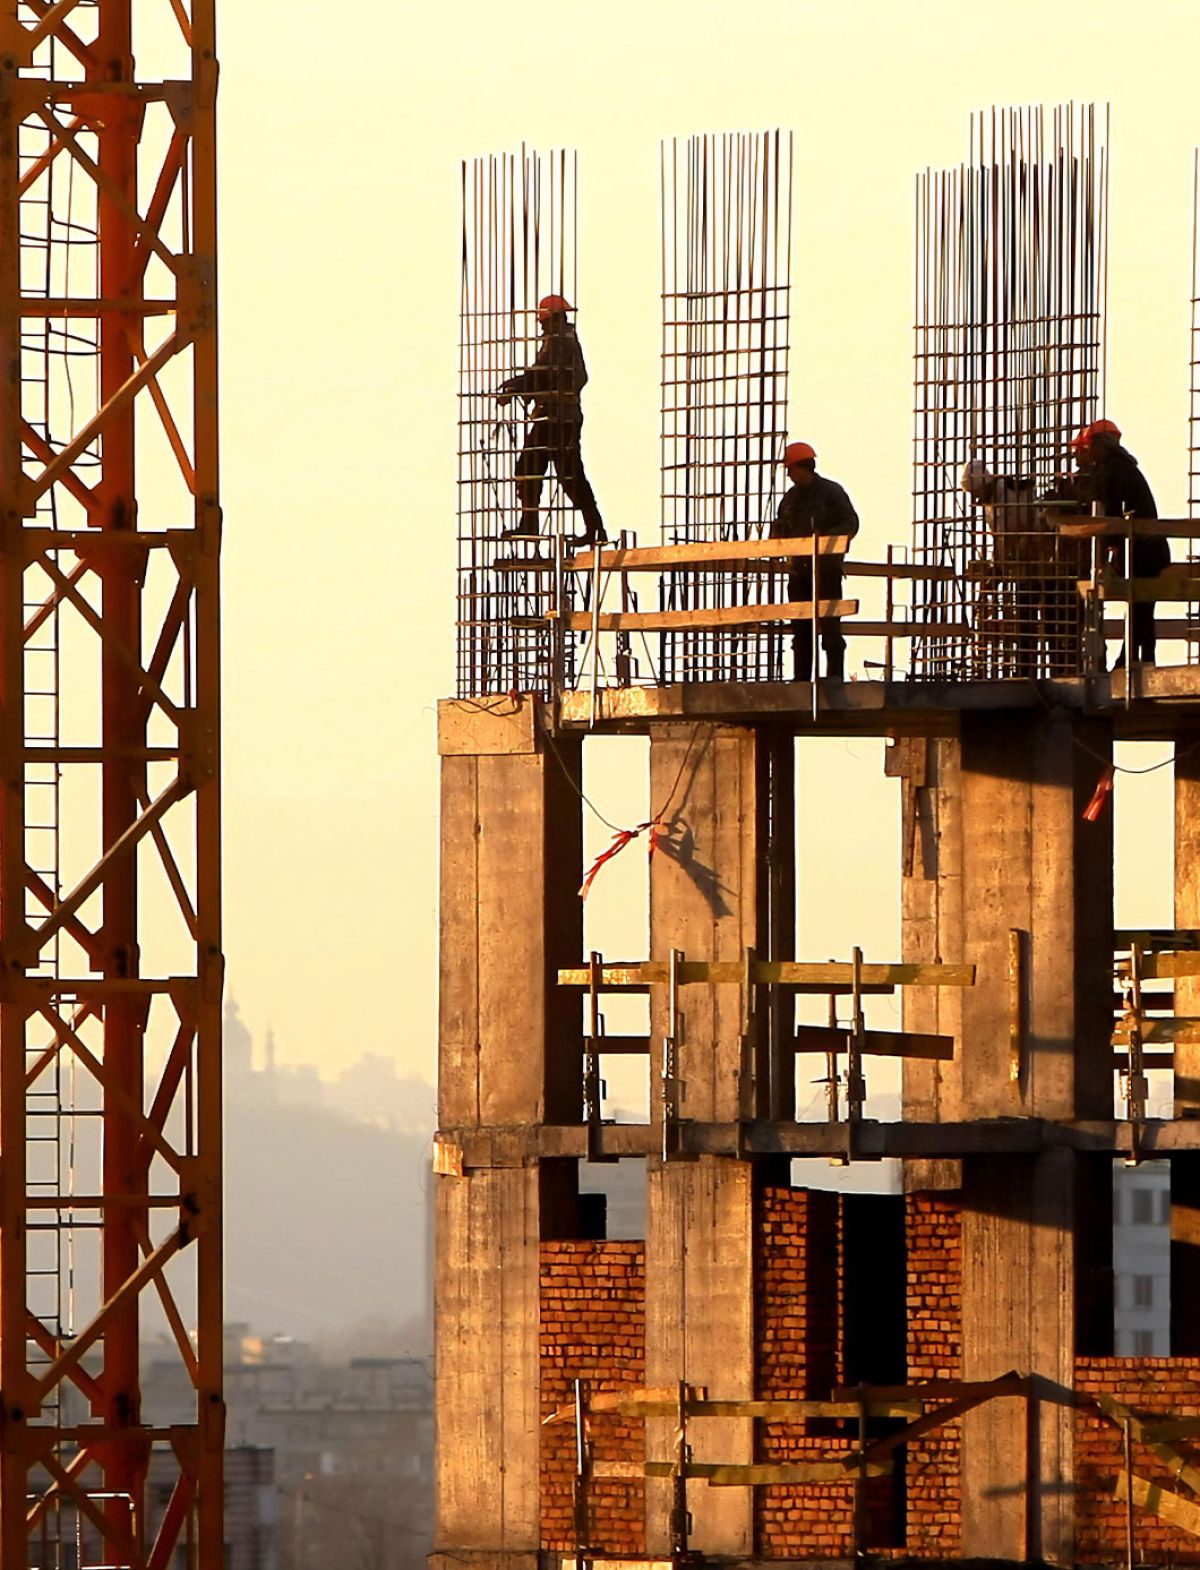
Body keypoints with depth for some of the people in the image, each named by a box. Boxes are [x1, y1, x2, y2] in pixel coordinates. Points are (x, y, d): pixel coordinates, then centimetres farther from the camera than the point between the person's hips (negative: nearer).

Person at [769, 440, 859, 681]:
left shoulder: (831, 492, -4)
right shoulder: (791, 497, 14)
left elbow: (850, 525, -9)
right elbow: (780, 526, 24)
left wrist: (824, 539, -22)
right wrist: (778, 538, 3)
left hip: (826, 568, -6)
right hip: (799, 569, 6)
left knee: (829, 623, -8)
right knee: (801, 627, 6)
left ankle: (835, 676, -8)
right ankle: (801, 679, 10)